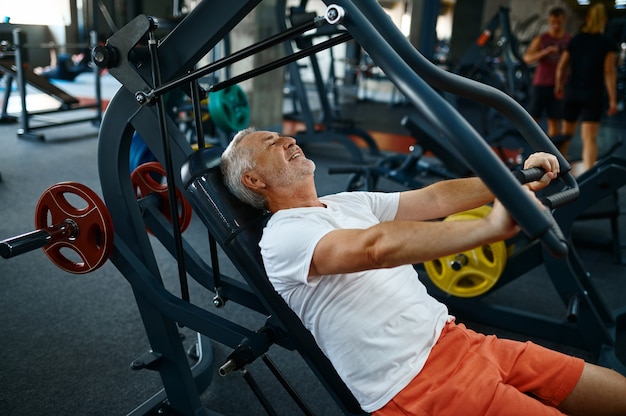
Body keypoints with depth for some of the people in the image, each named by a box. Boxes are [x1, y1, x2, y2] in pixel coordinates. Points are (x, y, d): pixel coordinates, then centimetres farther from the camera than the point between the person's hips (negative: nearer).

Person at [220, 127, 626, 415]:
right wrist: (491, 226, -34)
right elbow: (374, 246, -30)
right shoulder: (283, 235, -12)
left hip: (452, 337, 8)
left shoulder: (347, 203, 17)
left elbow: (433, 200, 14)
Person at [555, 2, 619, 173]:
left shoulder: (575, 40, 6)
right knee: (589, 138, -8)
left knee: (566, 134, 18)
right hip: (593, 95, -3)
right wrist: (613, 100, -10)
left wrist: (559, 86, 25)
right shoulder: (608, 44, -4)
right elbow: (609, 72, -12)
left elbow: (561, 66, 8)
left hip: (572, 93, 4)